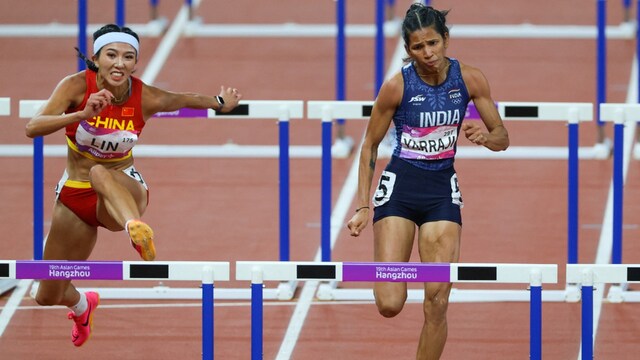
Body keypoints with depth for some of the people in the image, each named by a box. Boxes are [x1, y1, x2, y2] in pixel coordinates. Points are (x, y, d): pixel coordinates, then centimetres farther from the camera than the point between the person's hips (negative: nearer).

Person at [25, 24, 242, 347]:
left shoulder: (146, 98, -13)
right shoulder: (77, 86, -18)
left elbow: (186, 100, 10)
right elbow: (33, 128, -32)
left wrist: (220, 104, 0)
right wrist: (82, 114, -44)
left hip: (123, 188, -2)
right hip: (74, 195, 2)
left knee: (100, 174, -41)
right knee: (47, 296, 10)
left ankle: (137, 228, -68)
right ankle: (82, 305, 48)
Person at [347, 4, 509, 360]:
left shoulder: (469, 78, -5)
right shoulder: (397, 85, -12)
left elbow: (502, 138, 3)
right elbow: (370, 146, 0)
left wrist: (486, 136, -21)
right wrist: (362, 206, -5)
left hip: (442, 189, 2)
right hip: (399, 186, -2)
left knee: (437, 304, -7)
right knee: (390, 305, -10)